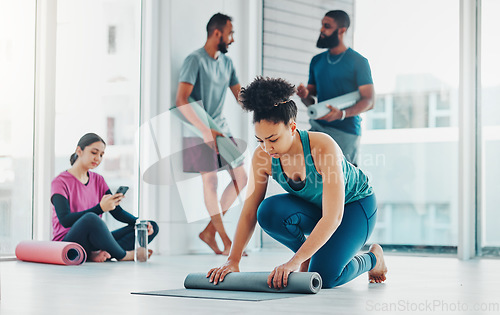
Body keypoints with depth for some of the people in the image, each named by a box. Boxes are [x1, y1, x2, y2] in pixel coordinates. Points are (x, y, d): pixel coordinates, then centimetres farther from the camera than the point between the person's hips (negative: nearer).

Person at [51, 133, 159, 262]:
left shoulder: (98, 180, 16)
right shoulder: (60, 182, -5)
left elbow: (117, 212, 11)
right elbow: (65, 220, -19)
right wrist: (101, 208, -27)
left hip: (94, 242, 8)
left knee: (152, 227, -5)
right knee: (91, 219, -42)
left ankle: (98, 254, -25)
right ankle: (123, 255, -16)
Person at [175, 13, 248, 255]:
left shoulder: (226, 62, 11)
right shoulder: (195, 60, -13)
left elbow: (240, 96, 14)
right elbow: (181, 101, -21)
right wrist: (206, 131, -25)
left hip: (221, 128, 8)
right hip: (198, 131, -8)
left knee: (240, 178, 3)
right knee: (210, 180, -9)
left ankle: (209, 231, 10)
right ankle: (226, 241, -1)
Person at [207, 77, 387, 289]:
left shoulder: (324, 148, -37)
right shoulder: (262, 157, -22)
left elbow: (333, 217, -41)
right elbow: (249, 213, -15)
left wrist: (294, 262, -47)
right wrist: (233, 261, -25)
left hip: (354, 205, -4)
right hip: (313, 208, 4)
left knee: (325, 276, -25)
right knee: (269, 212, -29)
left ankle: (373, 258, 8)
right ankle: (309, 256, 0)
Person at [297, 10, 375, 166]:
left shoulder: (358, 62, -3)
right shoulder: (317, 61, 15)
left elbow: (369, 100, -9)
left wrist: (342, 114, -27)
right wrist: (305, 95, -7)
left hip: (346, 132, -5)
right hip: (318, 127, 5)